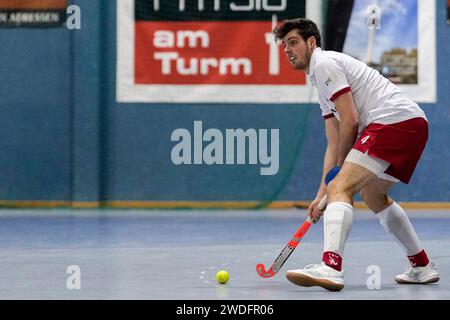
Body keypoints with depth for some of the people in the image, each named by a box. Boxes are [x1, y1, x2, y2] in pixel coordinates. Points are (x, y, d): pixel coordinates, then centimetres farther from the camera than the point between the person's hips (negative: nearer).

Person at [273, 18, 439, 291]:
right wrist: (322, 194, 18)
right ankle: (422, 267, 35)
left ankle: (331, 267, -40)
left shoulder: (325, 63, -2)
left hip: (394, 119, -11)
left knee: (341, 188, -21)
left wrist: (340, 168, 2)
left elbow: (350, 121, -10)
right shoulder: (322, 83, 28)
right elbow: (334, 145, 25)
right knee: (372, 194, 30)